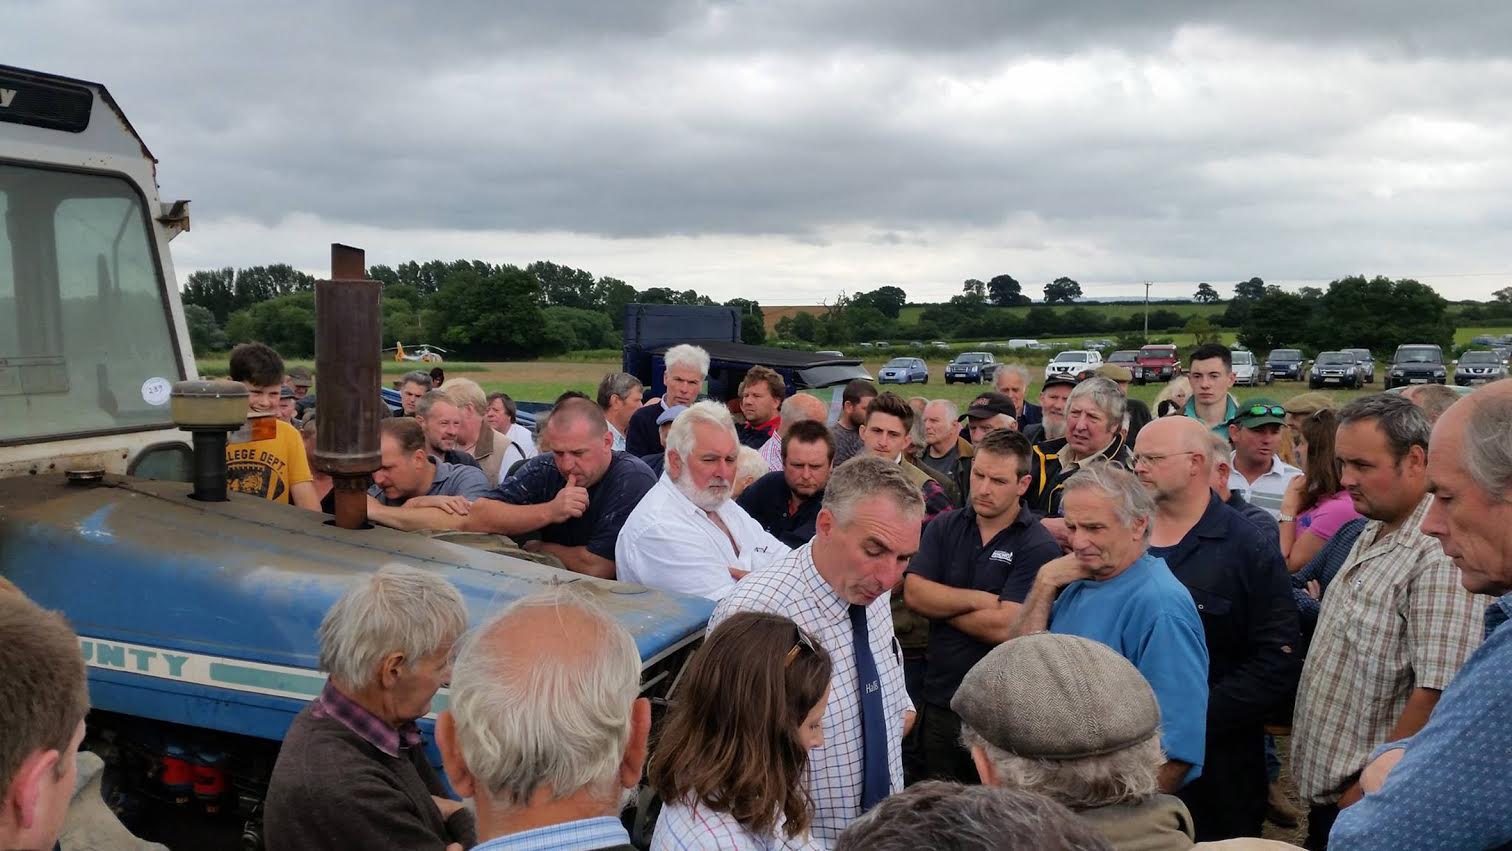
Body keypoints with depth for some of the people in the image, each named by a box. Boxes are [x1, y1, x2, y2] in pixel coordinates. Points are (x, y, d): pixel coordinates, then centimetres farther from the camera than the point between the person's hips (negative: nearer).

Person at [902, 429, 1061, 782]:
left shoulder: (1039, 547, -12)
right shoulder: (944, 528, 4)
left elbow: (1005, 627, -21)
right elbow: (913, 593, -8)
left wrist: (941, 603, -8)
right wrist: (980, 599, -15)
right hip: (939, 699, 4)